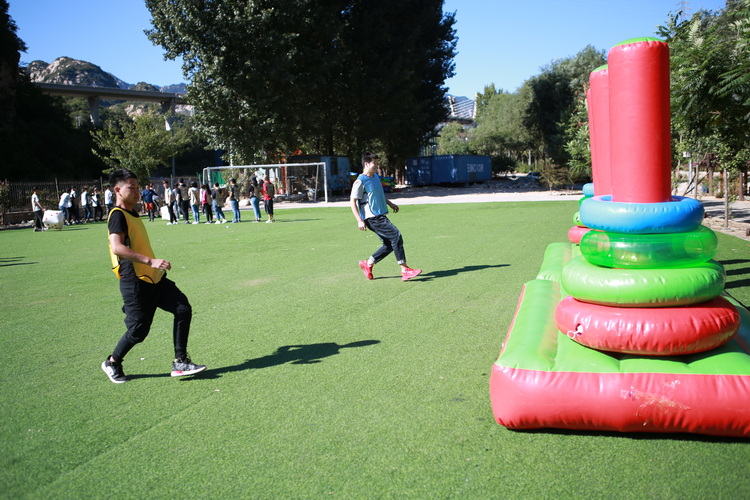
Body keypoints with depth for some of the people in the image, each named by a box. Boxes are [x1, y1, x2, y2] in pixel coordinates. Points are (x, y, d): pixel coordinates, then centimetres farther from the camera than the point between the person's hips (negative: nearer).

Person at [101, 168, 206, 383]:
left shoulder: (132, 213, 18)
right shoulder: (117, 215, -12)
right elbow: (117, 247, -28)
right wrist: (150, 261, -34)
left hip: (154, 278, 9)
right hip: (135, 282, -9)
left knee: (183, 309, -2)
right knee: (138, 330, -2)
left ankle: (180, 362, 3)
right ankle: (112, 362, 25)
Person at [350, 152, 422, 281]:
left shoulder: (375, 176, 15)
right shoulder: (360, 181, -12)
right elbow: (353, 202, -13)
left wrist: (390, 203, 27)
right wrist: (359, 221, -20)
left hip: (380, 216, 9)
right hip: (372, 217, -9)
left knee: (389, 244, 6)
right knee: (396, 235, -17)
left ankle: (368, 264, 20)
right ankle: (404, 270, -14)